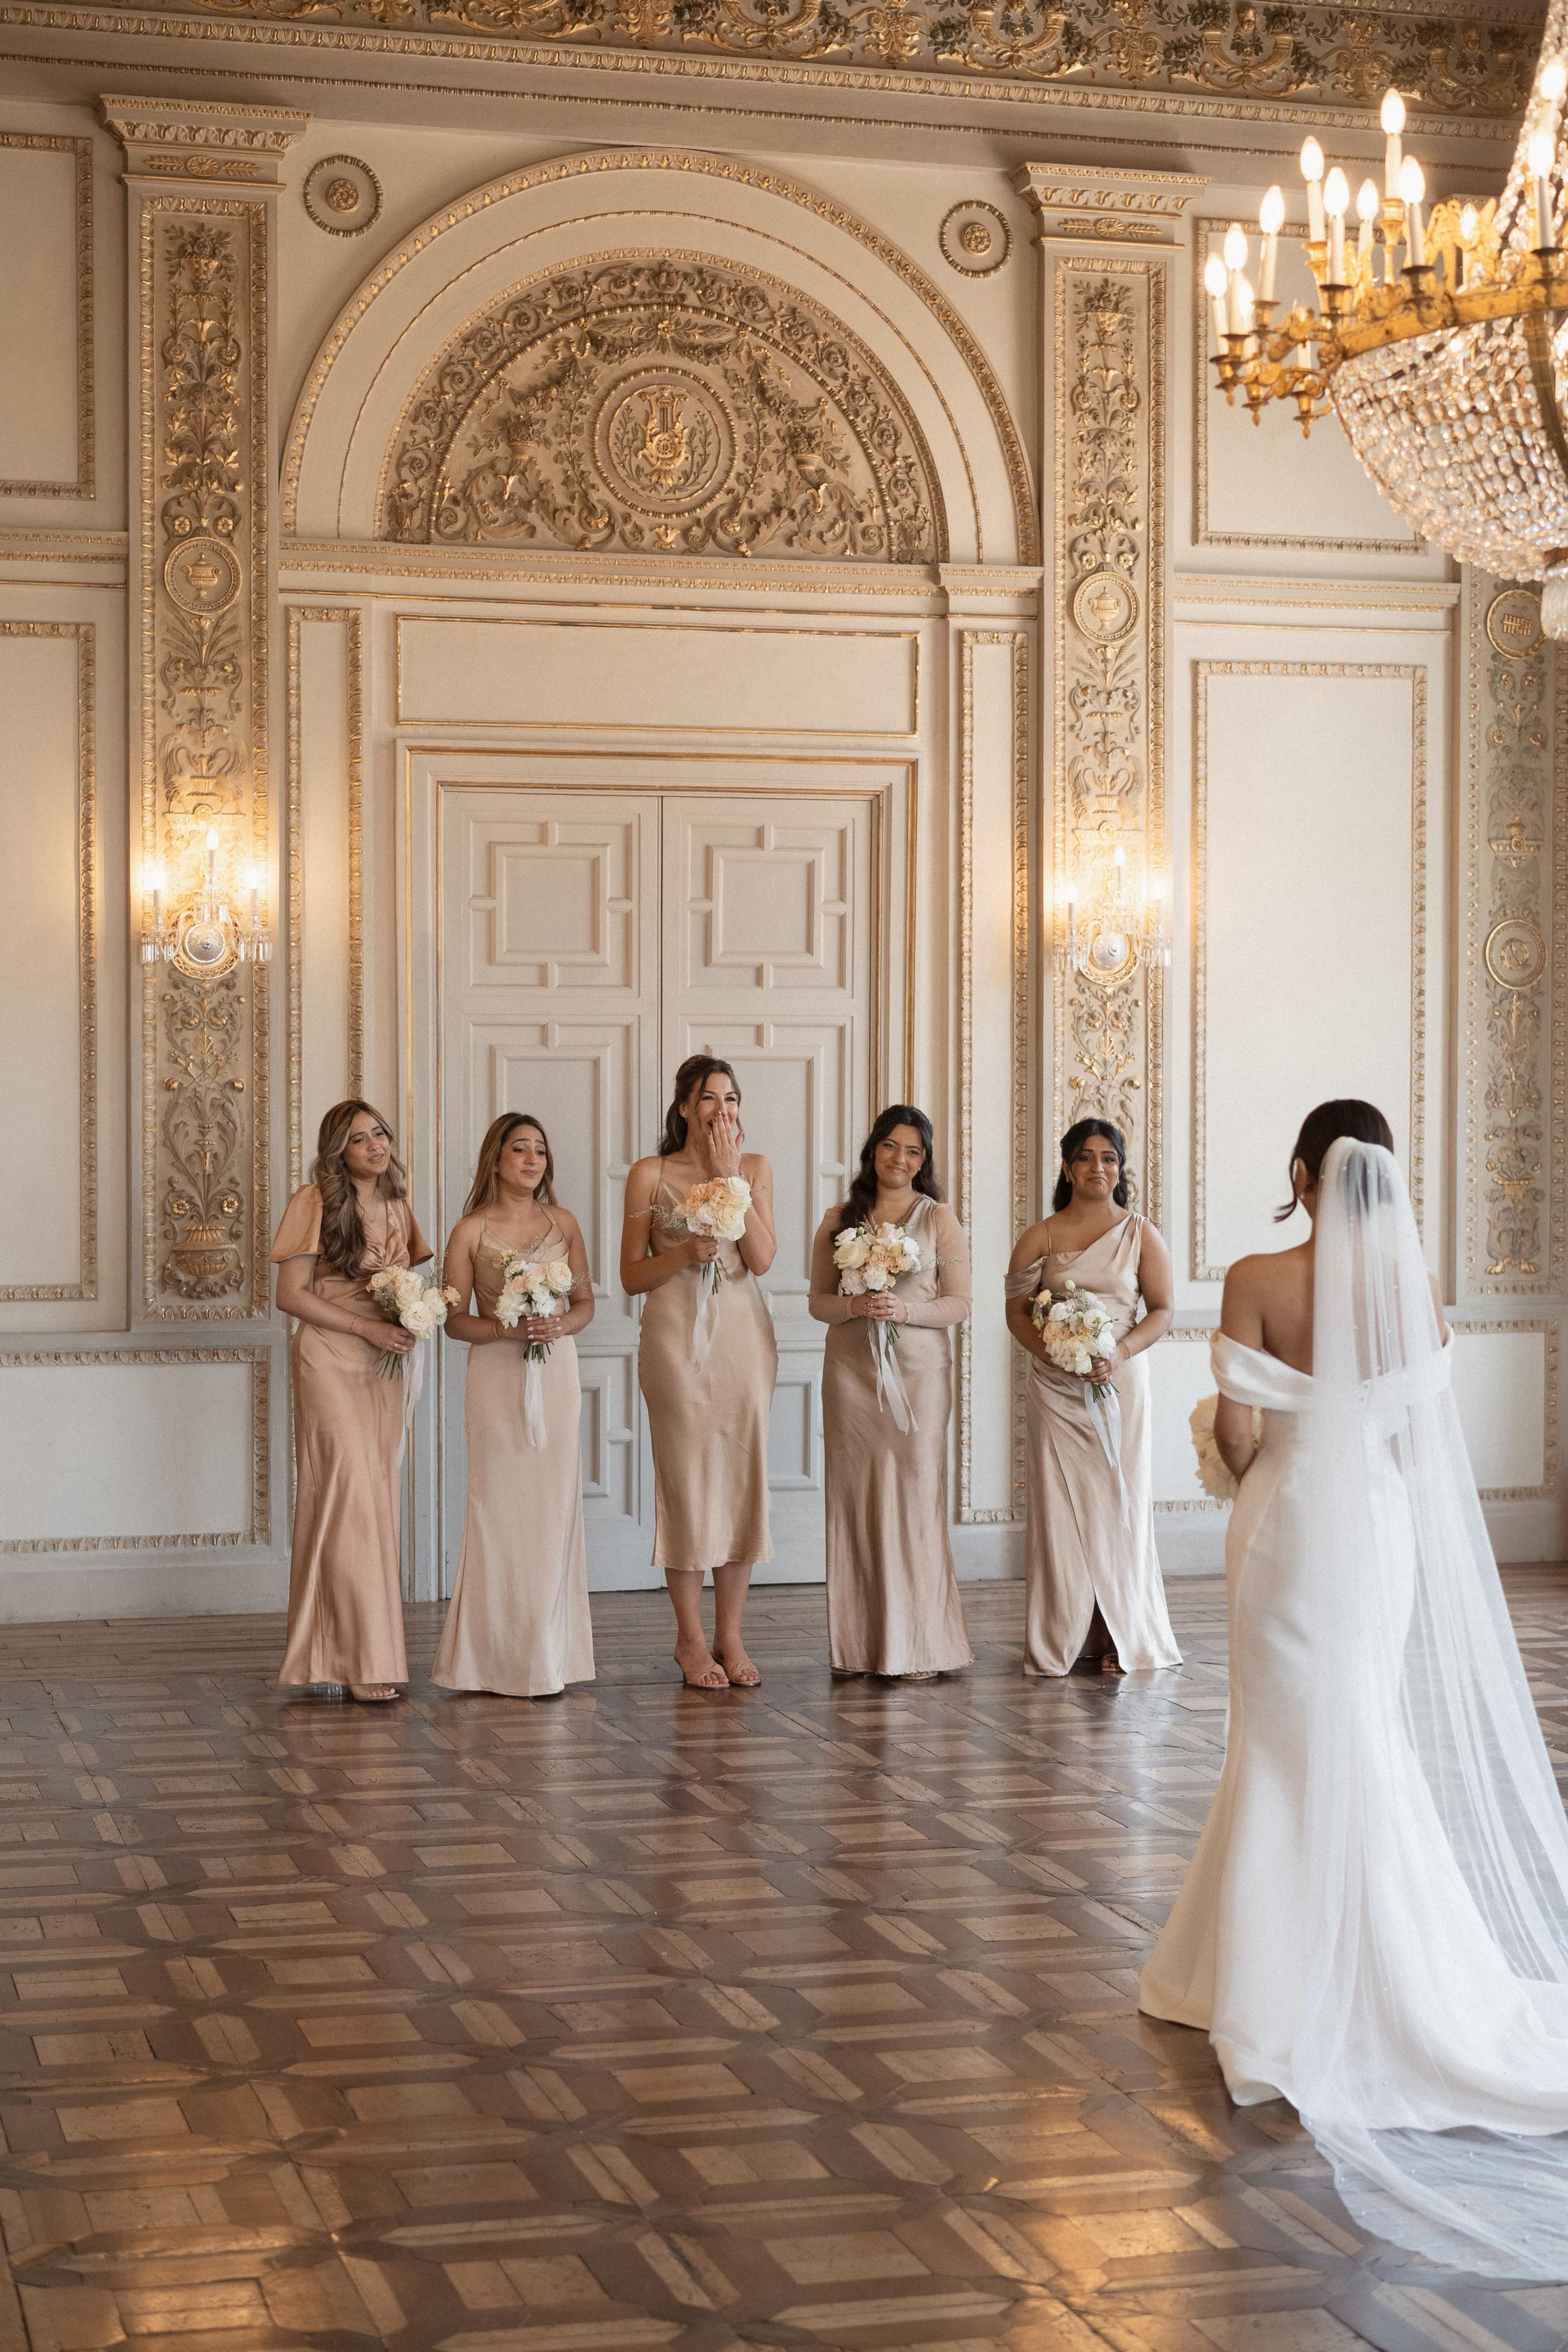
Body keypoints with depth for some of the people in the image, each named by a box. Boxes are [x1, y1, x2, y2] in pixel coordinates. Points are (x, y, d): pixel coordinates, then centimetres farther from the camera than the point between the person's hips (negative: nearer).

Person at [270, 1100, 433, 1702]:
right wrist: (367, 1327, -16)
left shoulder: (396, 1207, 13)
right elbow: (291, 1295, -10)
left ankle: (370, 1648, 10)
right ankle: (359, 1660, -10)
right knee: (349, 1497, -11)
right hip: (331, 1363, -7)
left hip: (384, 1365, 7)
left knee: (379, 1500, 5)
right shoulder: (316, 1202, -6)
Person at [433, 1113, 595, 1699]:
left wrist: (561, 1325, -8)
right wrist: (508, 1329, -16)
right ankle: (498, 1656, 4)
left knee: (553, 1508, 2)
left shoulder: (563, 1223, 8)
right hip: (497, 1379, -3)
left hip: (556, 1374, 3)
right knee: (500, 1510, -3)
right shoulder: (471, 1231, -1)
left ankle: (546, 1656, 10)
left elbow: (585, 1301, 13)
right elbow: (454, 1320, -1)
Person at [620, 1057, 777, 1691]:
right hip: (677, 1335, -3)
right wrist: (684, 1253, -15)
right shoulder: (650, 1174, 2)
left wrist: (729, 1175, -7)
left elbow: (761, 1258, -5)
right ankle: (690, 1639, 7)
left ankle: (729, 1634, 12)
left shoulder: (754, 1167, 8)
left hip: (743, 1334, 3)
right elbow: (631, 1276, 2)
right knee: (685, 1478, -3)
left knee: (742, 1477, 3)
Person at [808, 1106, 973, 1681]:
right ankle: (861, 1645, 4)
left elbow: (959, 1304, 1)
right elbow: (819, 1301, 10)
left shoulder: (940, 1219, 5)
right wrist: (856, 1306, -11)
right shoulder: (839, 1220, 11)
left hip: (919, 1368, -2)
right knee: (855, 1498, -1)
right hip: (851, 1369, 2)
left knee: (914, 1496, -5)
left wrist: (906, 1310, -15)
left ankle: (919, 1644, -2)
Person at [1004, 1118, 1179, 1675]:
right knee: (1059, 1504, -2)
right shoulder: (1041, 1237, 6)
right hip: (1056, 1388, 0)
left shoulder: (1141, 1235, 6)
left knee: (1119, 1502, -1)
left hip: (1120, 1380, 0)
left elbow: (1162, 1311, 3)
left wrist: (1120, 1353, -14)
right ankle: (1060, 1641, 3)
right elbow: (1017, 1312, 4)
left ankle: (1123, 1637, 6)